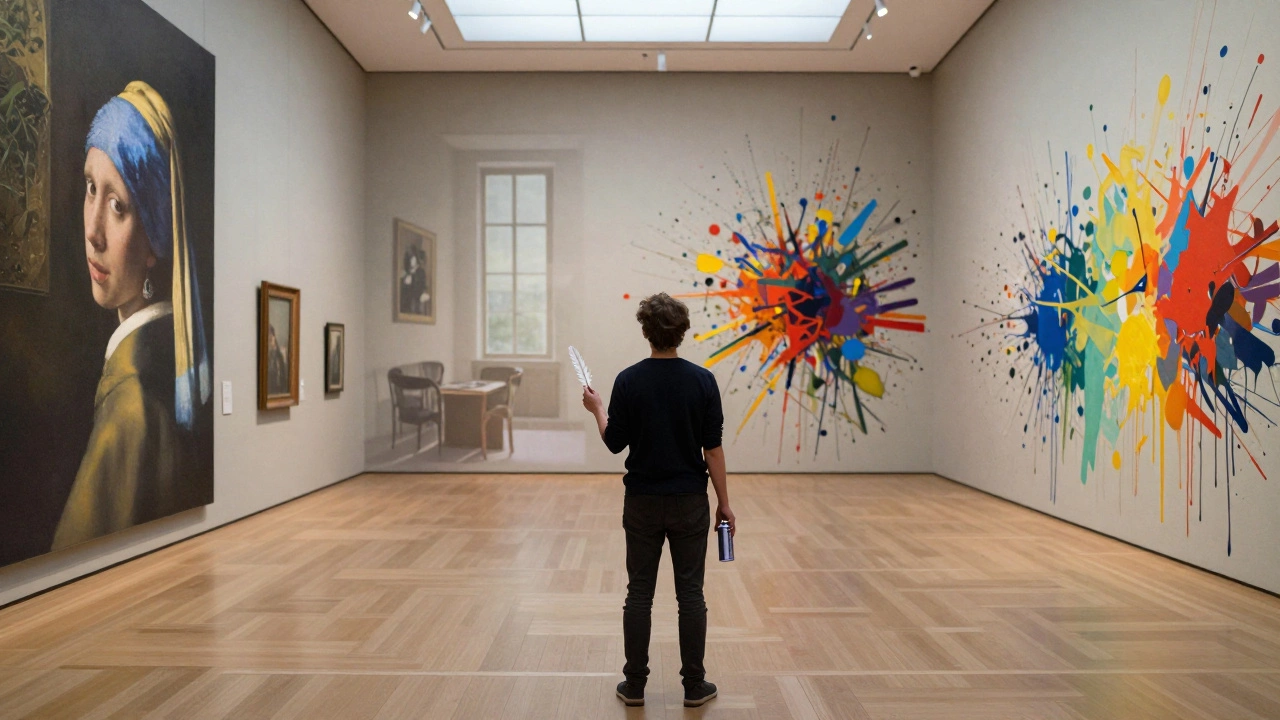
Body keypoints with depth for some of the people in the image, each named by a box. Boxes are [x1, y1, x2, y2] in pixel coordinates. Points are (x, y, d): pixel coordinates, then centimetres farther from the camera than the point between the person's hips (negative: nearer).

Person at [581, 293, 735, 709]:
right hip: (690, 501, 0)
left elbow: (615, 443, -4)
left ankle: (635, 685, 17)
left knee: (639, 594, 9)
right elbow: (712, 447, -7)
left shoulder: (629, 380, -9)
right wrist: (724, 502, 1)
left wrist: (597, 408, 15)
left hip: (642, 502, 0)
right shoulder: (702, 380, -8)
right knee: (690, 594, 9)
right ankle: (694, 686, 17)